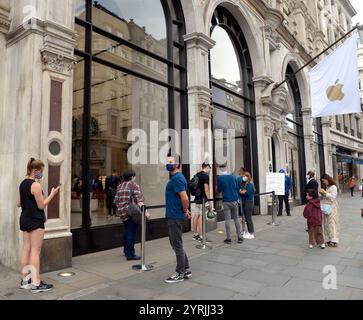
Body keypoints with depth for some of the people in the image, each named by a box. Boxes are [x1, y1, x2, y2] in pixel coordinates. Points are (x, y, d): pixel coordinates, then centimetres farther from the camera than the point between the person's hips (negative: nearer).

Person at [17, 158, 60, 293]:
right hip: (35, 221, -9)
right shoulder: (36, 185, -17)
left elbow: (19, 203, 14)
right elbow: (41, 205, -16)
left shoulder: (22, 184, 9)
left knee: (26, 249, 13)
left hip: (24, 219, 9)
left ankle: (25, 280, 22)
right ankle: (36, 284, 1)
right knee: (35, 251, -4)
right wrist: (52, 194, -9)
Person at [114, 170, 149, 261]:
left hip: (122, 213, 8)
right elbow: (139, 200, -19)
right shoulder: (134, 185, -9)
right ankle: (130, 254, 3)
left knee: (127, 232, 21)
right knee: (131, 234, -2)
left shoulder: (120, 186, 12)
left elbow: (116, 200, 14)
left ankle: (126, 251, 34)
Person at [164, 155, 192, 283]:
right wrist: (185, 210, 15)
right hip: (173, 216, 10)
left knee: (177, 245, 2)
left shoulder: (177, 178, -18)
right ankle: (186, 270, 28)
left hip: (176, 217, -10)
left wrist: (185, 211, -11)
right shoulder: (175, 177, 14)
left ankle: (180, 274, 16)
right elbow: (182, 198, 21)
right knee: (176, 244, 18)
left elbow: (184, 198, -25)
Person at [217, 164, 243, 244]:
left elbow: (218, 190, 2)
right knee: (236, 219, 11)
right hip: (234, 201, 3)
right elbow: (238, 188, 9)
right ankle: (240, 237, 12)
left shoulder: (220, 178, -5)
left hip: (226, 201, -3)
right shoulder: (233, 176, 6)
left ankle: (229, 239, 4)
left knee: (227, 220, 2)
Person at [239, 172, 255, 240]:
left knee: (248, 217, -6)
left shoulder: (250, 184, -9)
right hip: (244, 202, 8)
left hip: (249, 202, -8)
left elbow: (247, 193, -18)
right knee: (246, 217, 11)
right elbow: (241, 191, 9)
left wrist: (241, 192, -4)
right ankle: (249, 232, 19)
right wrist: (243, 192, -12)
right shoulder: (243, 184, 15)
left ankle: (251, 233, 1)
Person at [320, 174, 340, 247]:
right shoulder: (326, 187, 13)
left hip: (332, 206, -8)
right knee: (327, 223, 7)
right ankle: (330, 239, 12)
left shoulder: (333, 187, -9)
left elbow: (333, 197, -16)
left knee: (332, 223, -7)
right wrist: (322, 194, 0)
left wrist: (325, 193, -20)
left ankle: (334, 241, -4)